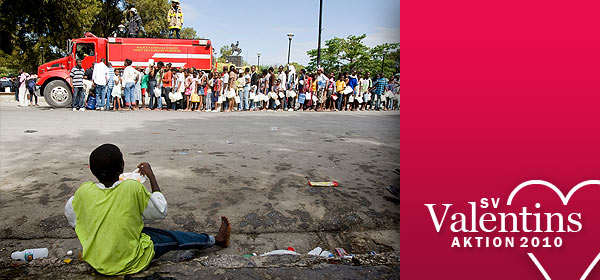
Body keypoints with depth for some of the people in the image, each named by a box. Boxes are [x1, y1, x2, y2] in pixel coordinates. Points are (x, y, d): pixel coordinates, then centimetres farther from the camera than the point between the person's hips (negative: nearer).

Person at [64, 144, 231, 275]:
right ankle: (216, 240, 33)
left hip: (95, 262, 4)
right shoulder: (133, 188, -23)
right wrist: (151, 176, -4)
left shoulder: (83, 191, -13)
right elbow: (160, 211, -7)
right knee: (173, 238, 14)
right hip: (129, 263, -4)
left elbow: (70, 215, 8)